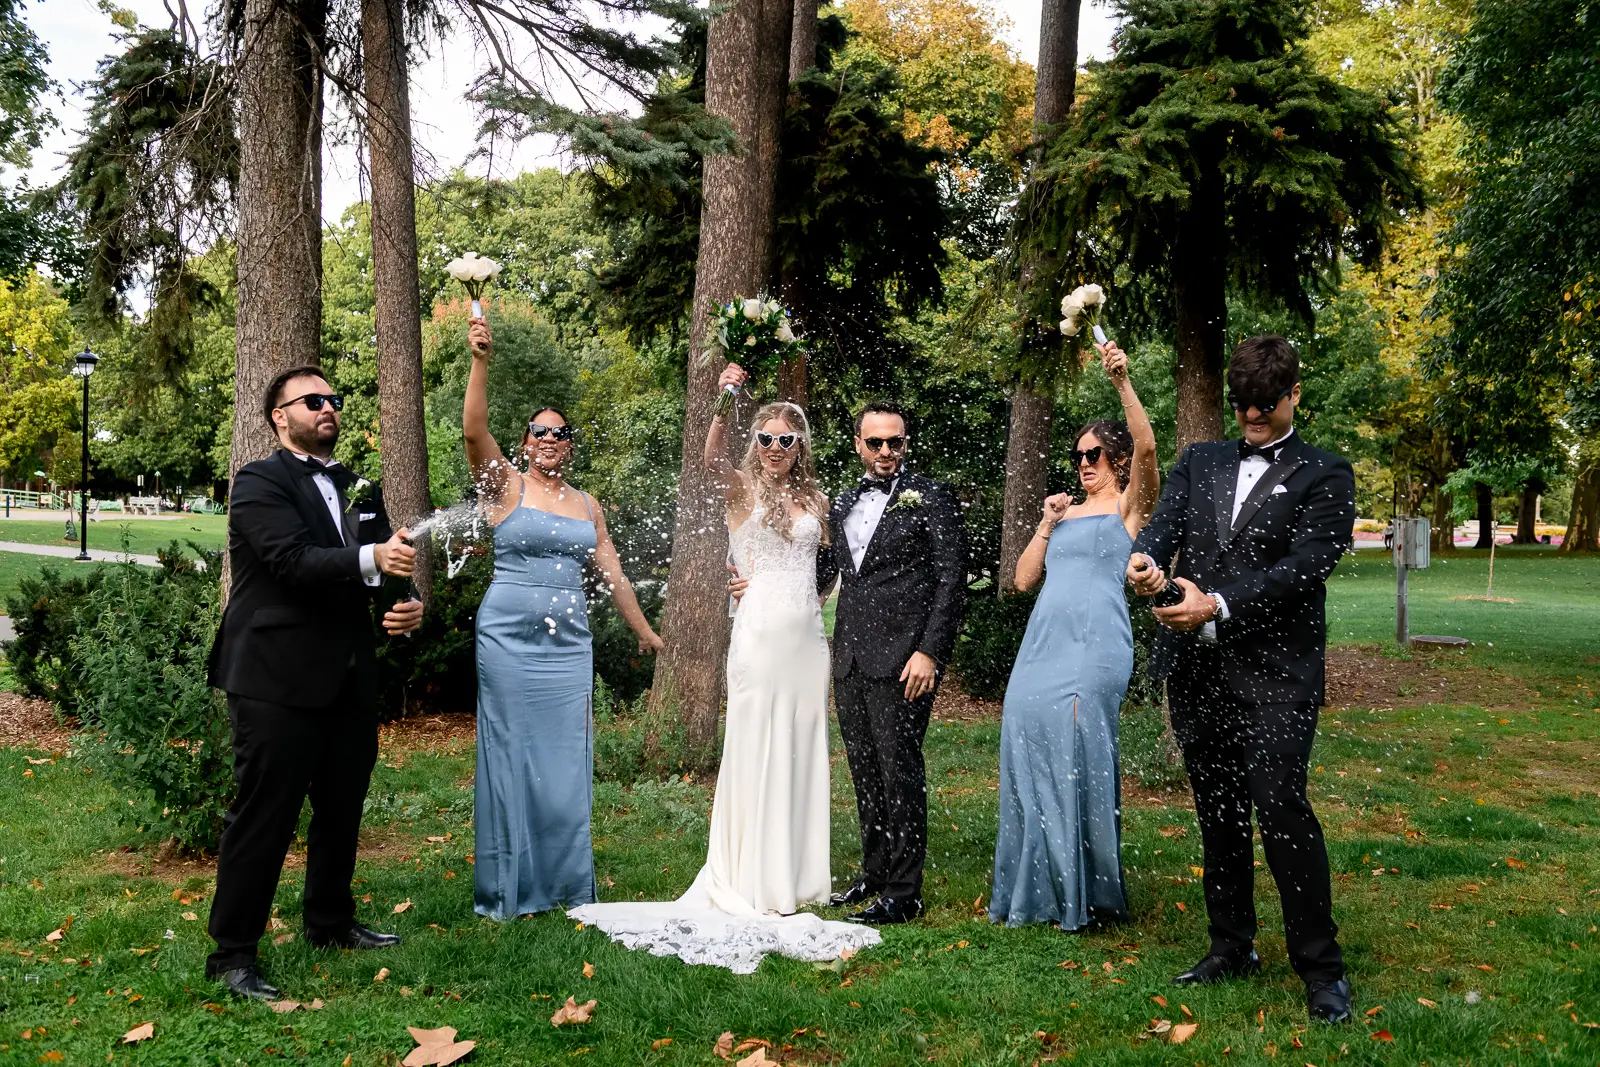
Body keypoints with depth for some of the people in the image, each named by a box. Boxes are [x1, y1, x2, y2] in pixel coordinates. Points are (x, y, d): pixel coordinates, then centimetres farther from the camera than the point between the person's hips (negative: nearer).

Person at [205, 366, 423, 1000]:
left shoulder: (358, 489, 16)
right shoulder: (259, 483, -7)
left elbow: (385, 566, 12)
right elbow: (292, 559, -22)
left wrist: (408, 604, -10)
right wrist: (370, 559, -37)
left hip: (348, 681, 7)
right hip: (278, 681, -7)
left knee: (342, 810, 18)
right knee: (263, 816, -2)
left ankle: (331, 923, 35)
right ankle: (231, 953, 10)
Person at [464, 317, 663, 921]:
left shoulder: (587, 505, 14)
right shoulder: (505, 486, 1)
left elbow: (612, 573, 19)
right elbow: (474, 430, -16)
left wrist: (643, 631, 22)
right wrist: (481, 363, -27)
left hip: (569, 645, 4)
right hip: (509, 639, -4)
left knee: (565, 760, 6)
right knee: (510, 754, 2)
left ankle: (565, 883, 18)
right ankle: (507, 889, 12)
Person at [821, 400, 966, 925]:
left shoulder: (930, 497, -2)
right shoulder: (843, 504, 17)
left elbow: (951, 579, -7)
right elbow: (824, 571, 24)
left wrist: (930, 652, -14)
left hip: (902, 660, -6)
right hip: (850, 660, 6)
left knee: (899, 770, -4)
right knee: (864, 771, 13)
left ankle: (904, 892, 3)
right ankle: (875, 872, 26)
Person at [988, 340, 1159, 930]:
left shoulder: (1130, 505, 5)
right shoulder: (1064, 512, 22)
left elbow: (1146, 447, -14)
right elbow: (1024, 578, 17)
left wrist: (1122, 383, -23)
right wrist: (1046, 524, 7)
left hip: (1094, 643, -6)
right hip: (1042, 641, 6)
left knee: (1075, 752, -10)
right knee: (1030, 752, 4)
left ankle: (1090, 893, 3)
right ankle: (1038, 889, 15)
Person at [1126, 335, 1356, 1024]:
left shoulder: (1323, 475, 2)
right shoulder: (1200, 462, 16)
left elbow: (1305, 565, -10)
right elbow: (1165, 523, 3)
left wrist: (1220, 605, -22)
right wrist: (1144, 554, -22)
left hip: (1274, 671, -4)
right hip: (1196, 669, 5)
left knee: (1281, 806, -11)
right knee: (1217, 812, 12)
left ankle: (1321, 967, 2)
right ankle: (1231, 948, 26)